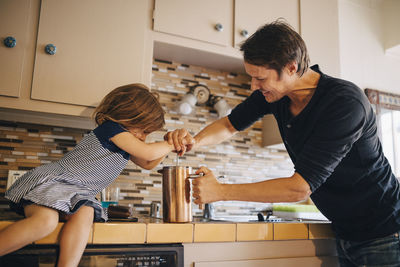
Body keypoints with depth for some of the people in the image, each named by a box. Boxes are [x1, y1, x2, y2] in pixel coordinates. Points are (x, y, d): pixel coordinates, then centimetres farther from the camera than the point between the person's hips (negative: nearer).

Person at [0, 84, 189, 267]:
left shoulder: (126, 144, 16)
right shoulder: (112, 128, -13)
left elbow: (148, 164, 28)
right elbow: (147, 153, -19)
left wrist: (169, 144, 13)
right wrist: (170, 145, -1)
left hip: (76, 194, 8)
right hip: (50, 182, -8)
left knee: (85, 214, -27)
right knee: (47, 221, -37)